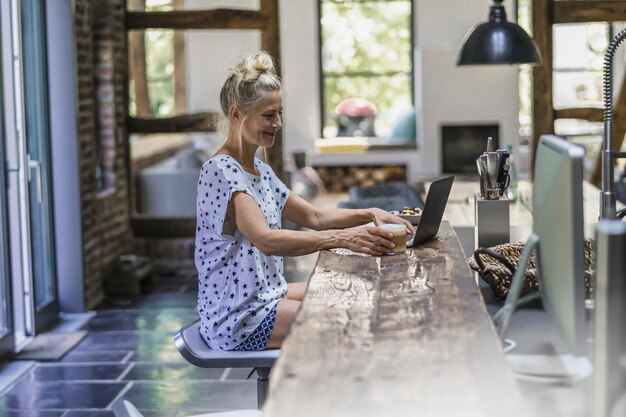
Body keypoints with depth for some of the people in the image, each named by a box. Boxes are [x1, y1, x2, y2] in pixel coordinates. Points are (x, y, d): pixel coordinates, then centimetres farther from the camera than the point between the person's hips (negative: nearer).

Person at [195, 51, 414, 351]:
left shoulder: (260, 171, 13)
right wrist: (341, 238, -38)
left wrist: (369, 214, 1)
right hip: (237, 320, -10)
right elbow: (267, 240, -32)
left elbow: (314, 217, 17)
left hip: (267, 294, 10)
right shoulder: (220, 171, -19)